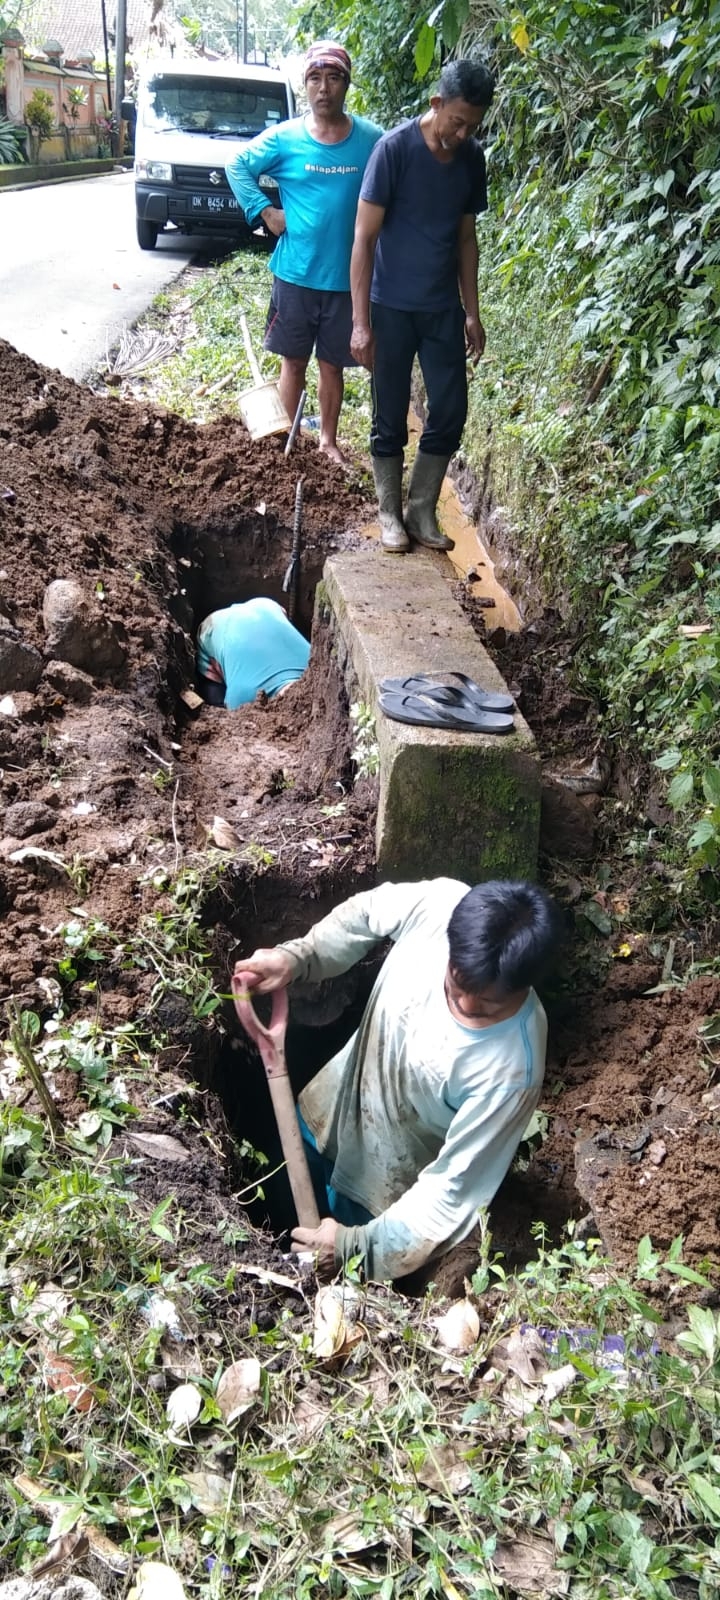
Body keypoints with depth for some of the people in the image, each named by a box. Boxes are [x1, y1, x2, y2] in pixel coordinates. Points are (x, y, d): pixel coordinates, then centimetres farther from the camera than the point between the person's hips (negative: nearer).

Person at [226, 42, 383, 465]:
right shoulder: (284, 138, -3)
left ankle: (328, 439, 27)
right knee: (294, 362, 10)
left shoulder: (372, 140, -4)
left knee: (332, 365, 11)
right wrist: (264, 211, -3)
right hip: (294, 274, 0)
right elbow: (237, 166, 9)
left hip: (347, 278, 0)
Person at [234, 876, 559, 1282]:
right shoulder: (440, 905, -30)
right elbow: (367, 912, -7)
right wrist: (296, 957, -19)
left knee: (340, 1281, 24)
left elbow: (455, 1189, -29)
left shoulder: (511, 1069, -40)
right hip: (331, 1109, 5)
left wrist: (356, 1247, -27)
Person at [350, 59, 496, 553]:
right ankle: (390, 514, 19)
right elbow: (364, 238, -14)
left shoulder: (472, 158, 3)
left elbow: (466, 237, 13)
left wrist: (472, 311, 11)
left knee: (450, 412, 3)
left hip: (444, 308, 5)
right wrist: (361, 321, -18)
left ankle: (422, 512, 17)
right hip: (392, 307, -5)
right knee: (391, 417, 3)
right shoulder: (394, 148, -13)